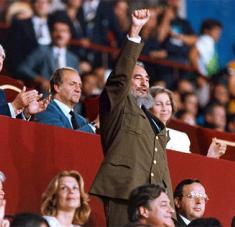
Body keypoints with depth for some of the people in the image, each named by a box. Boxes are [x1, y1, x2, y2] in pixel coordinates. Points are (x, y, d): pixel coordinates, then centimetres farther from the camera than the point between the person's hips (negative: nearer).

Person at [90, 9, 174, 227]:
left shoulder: (153, 121, 30)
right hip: (124, 190, -7)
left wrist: (168, 204, 17)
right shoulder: (118, 105, 11)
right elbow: (121, 73, -6)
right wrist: (134, 33, -14)